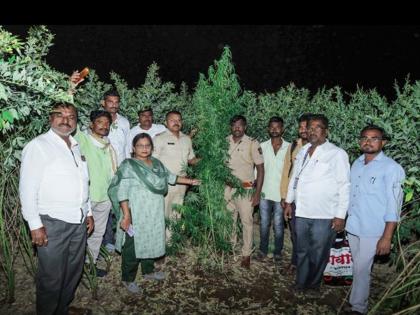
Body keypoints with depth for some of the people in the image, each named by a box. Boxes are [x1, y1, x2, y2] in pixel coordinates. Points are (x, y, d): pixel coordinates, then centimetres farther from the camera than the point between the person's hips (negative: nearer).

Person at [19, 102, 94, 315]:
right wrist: (35, 225, -14)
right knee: (52, 279, 4)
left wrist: (88, 212, 16)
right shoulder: (38, 146, -8)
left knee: (73, 274, 17)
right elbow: (27, 189, -12)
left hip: (79, 222, 7)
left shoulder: (76, 147, 13)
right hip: (52, 224, -6)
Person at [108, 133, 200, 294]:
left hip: (155, 215, 7)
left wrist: (190, 181, 23)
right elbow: (122, 192, -18)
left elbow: (170, 177, 22)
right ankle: (128, 279, 21)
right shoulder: (128, 166, -14)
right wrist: (126, 215, -23)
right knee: (133, 246, 3)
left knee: (152, 242, 19)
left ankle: (148, 270, 39)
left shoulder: (157, 163, 7)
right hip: (136, 216, -7)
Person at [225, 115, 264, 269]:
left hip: (246, 189, -3)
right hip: (228, 188, 3)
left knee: (246, 221, 4)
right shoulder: (225, 142, 0)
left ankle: (246, 254, 17)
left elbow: (260, 169, -7)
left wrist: (257, 193, -11)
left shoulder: (252, 143, -9)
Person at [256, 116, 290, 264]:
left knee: (278, 225, 9)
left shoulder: (289, 147, -4)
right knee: (264, 224, 12)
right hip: (264, 192, 2)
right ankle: (263, 249, 30)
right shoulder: (262, 146, 2)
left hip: (280, 193, -2)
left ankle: (278, 252, 27)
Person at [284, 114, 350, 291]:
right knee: (302, 251, 18)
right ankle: (301, 283, 36)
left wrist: (340, 216, -12)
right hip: (301, 212, 5)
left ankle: (313, 285, 33)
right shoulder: (302, 152, 9)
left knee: (318, 254, 10)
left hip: (324, 216, -5)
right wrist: (289, 202, 16)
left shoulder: (337, 154, -10)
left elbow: (344, 186, -11)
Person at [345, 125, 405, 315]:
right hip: (352, 226, 6)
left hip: (372, 230, -6)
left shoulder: (391, 168, -12)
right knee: (358, 267, 18)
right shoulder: (357, 164, 6)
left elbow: (393, 205, -13)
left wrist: (387, 237, -15)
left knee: (362, 269, 2)